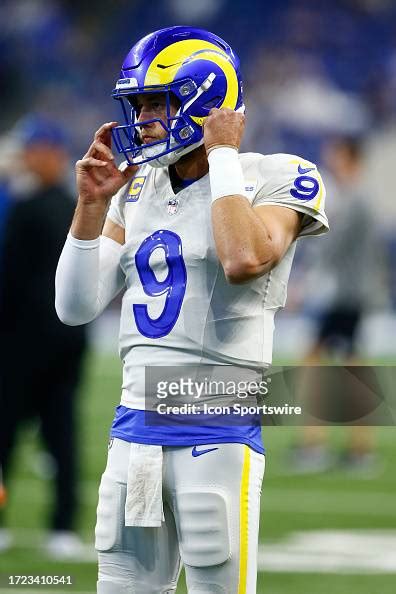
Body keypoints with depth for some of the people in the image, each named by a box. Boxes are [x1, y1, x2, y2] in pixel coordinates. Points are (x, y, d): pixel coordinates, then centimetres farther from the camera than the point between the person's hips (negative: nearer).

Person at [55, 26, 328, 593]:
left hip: (218, 431, -6)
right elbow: (77, 307, 11)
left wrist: (222, 155, -14)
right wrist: (92, 204, 0)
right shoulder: (137, 189, 14)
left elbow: (244, 260, -26)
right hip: (136, 425, 6)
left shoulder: (273, 179, -5)